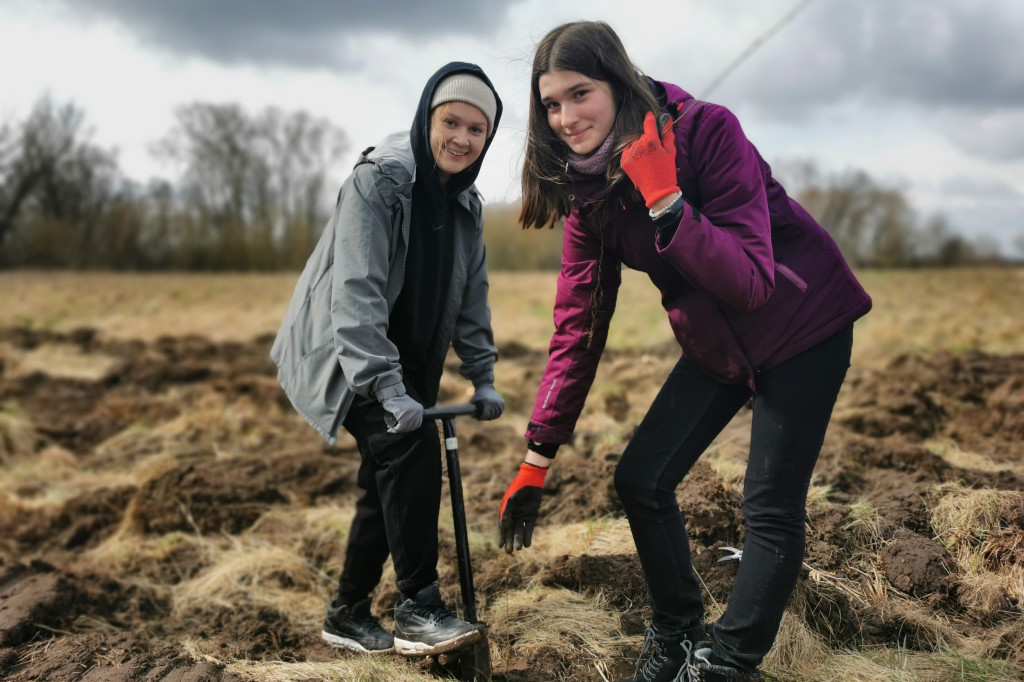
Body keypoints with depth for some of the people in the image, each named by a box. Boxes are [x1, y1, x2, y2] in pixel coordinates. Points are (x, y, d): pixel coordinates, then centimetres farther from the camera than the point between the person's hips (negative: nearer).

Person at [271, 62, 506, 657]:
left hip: (410, 359, 7)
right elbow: (356, 289, -29)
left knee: (389, 483, 8)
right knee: (411, 441, -28)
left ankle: (348, 613, 26)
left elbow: (473, 296, 8)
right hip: (343, 355, -7)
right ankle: (419, 607, -19)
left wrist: (483, 377, 1)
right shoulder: (378, 180, -19)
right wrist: (386, 386, -37)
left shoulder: (466, 204, 4)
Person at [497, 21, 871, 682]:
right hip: (715, 345, 6)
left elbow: (750, 284, -29)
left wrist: (666, 203, -39)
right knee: (640, 480, 2)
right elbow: (579, 322, -6)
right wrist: (538, 455, -7)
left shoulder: (707, 130, -25)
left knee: (772, 507, -4)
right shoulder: (587, 186, -8)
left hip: (804, 325, -5)